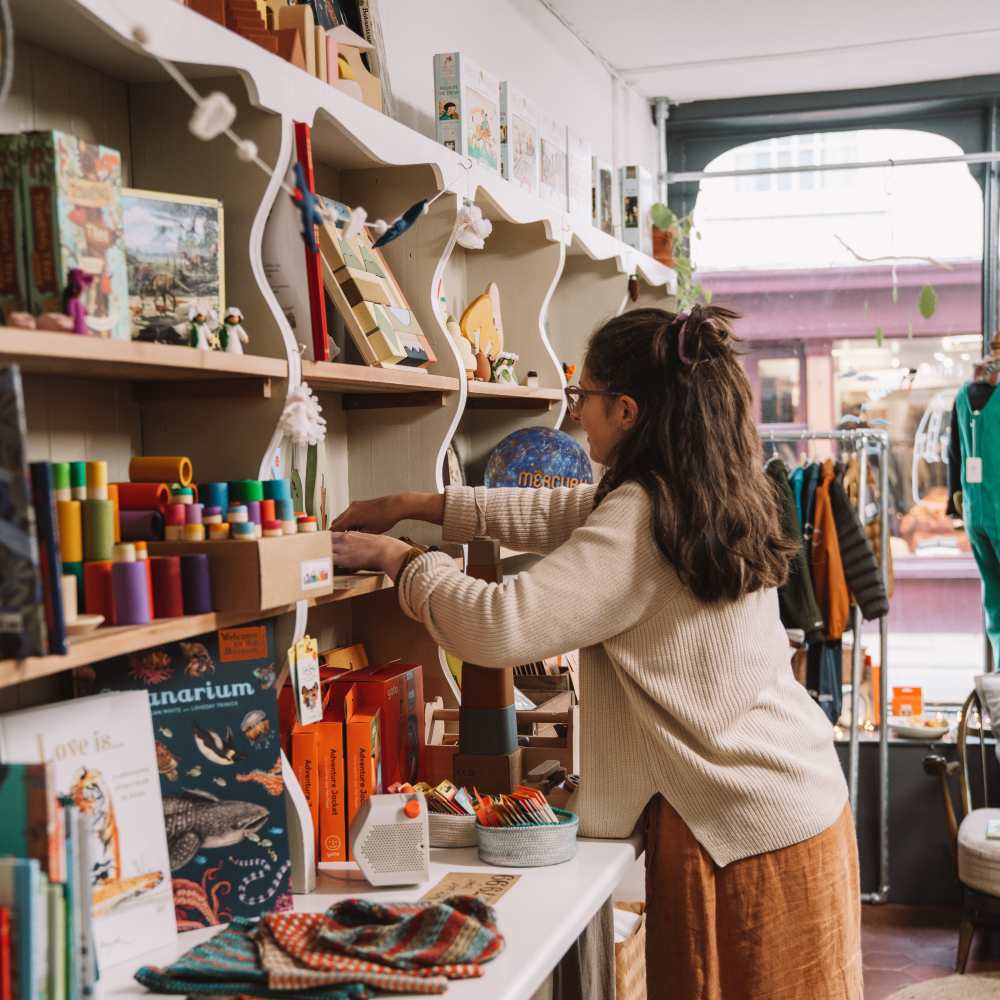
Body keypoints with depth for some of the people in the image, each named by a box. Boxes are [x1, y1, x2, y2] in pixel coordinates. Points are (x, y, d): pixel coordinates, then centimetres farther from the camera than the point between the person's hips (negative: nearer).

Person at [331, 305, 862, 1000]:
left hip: (742, 831, -9)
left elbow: (498, 628, -26)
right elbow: (551, 515, 14)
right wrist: (411, 506, 16)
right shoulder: (713, 493, 7)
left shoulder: (640, 519, -22)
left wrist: (402, 559, -8)